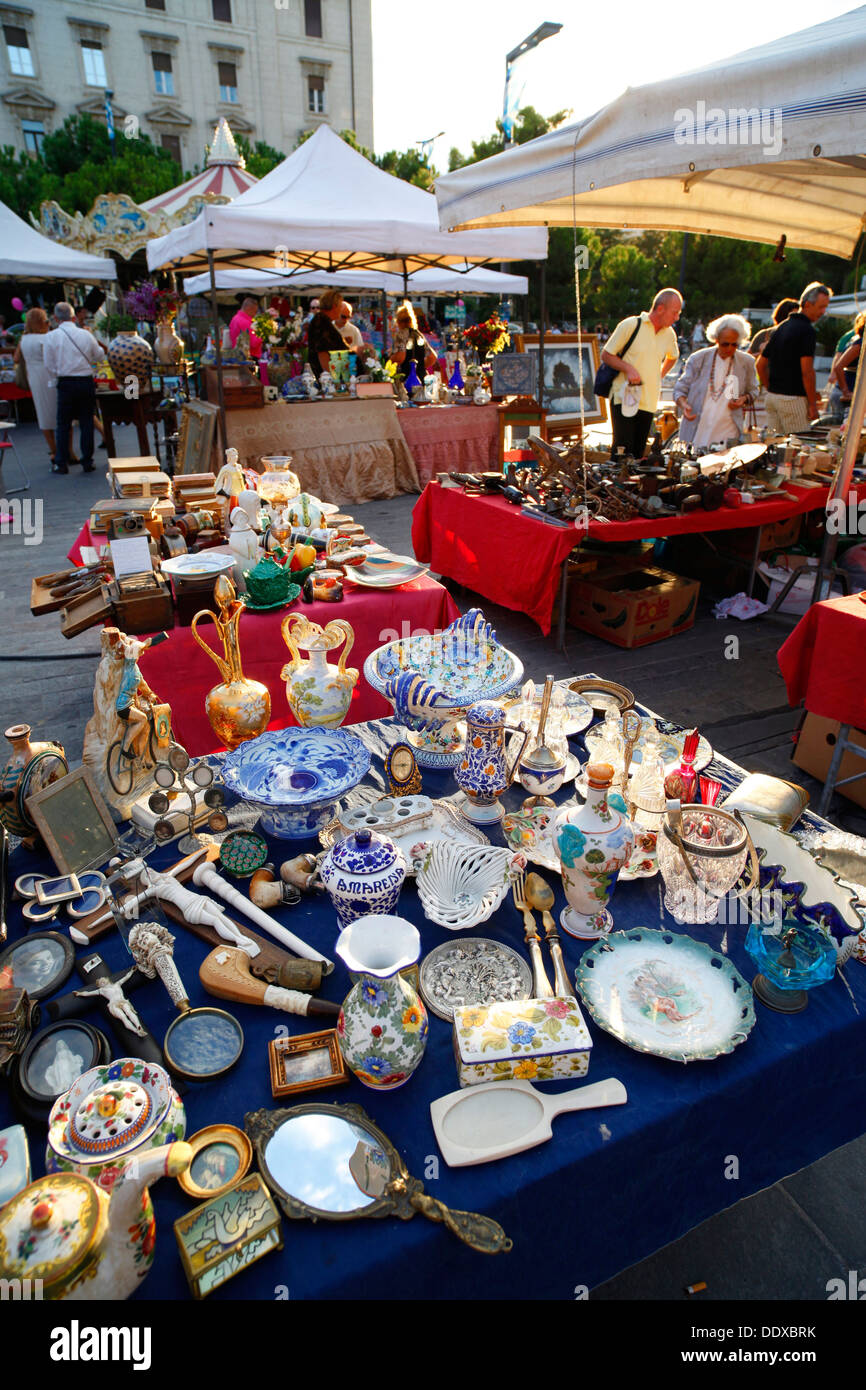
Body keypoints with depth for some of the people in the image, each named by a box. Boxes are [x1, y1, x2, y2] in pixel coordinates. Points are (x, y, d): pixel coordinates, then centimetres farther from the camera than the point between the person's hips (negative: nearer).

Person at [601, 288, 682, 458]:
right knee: (622, 451, -11)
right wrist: (629, 368, -16)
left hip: (649, 402, 5)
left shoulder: (669, 334, 12)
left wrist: (659, 376, 15)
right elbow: (606, 355, -2)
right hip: (624, 399, -5)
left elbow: (672, 357, 32)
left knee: (639, 454, 4)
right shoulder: (630, 325, -6)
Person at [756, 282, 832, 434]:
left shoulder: (782, 327, 14)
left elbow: (760, 364, 17)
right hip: (792, 398, -8)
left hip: (772, 397, 8)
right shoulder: (807, 331, -11)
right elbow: (807, 372, -17)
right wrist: (813, 404, -11)